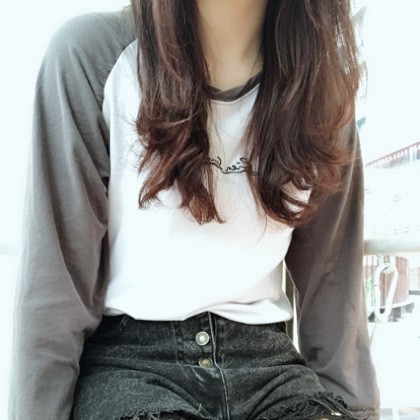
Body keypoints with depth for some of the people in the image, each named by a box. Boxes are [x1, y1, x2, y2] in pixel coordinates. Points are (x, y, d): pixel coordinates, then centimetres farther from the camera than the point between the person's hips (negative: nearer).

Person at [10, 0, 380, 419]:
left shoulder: (321, 85, 3)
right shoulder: (91, 53, -9)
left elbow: (331, 275, 5)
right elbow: (54, 272, -8)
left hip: (267, 360, 3)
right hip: (128, 362, -2)